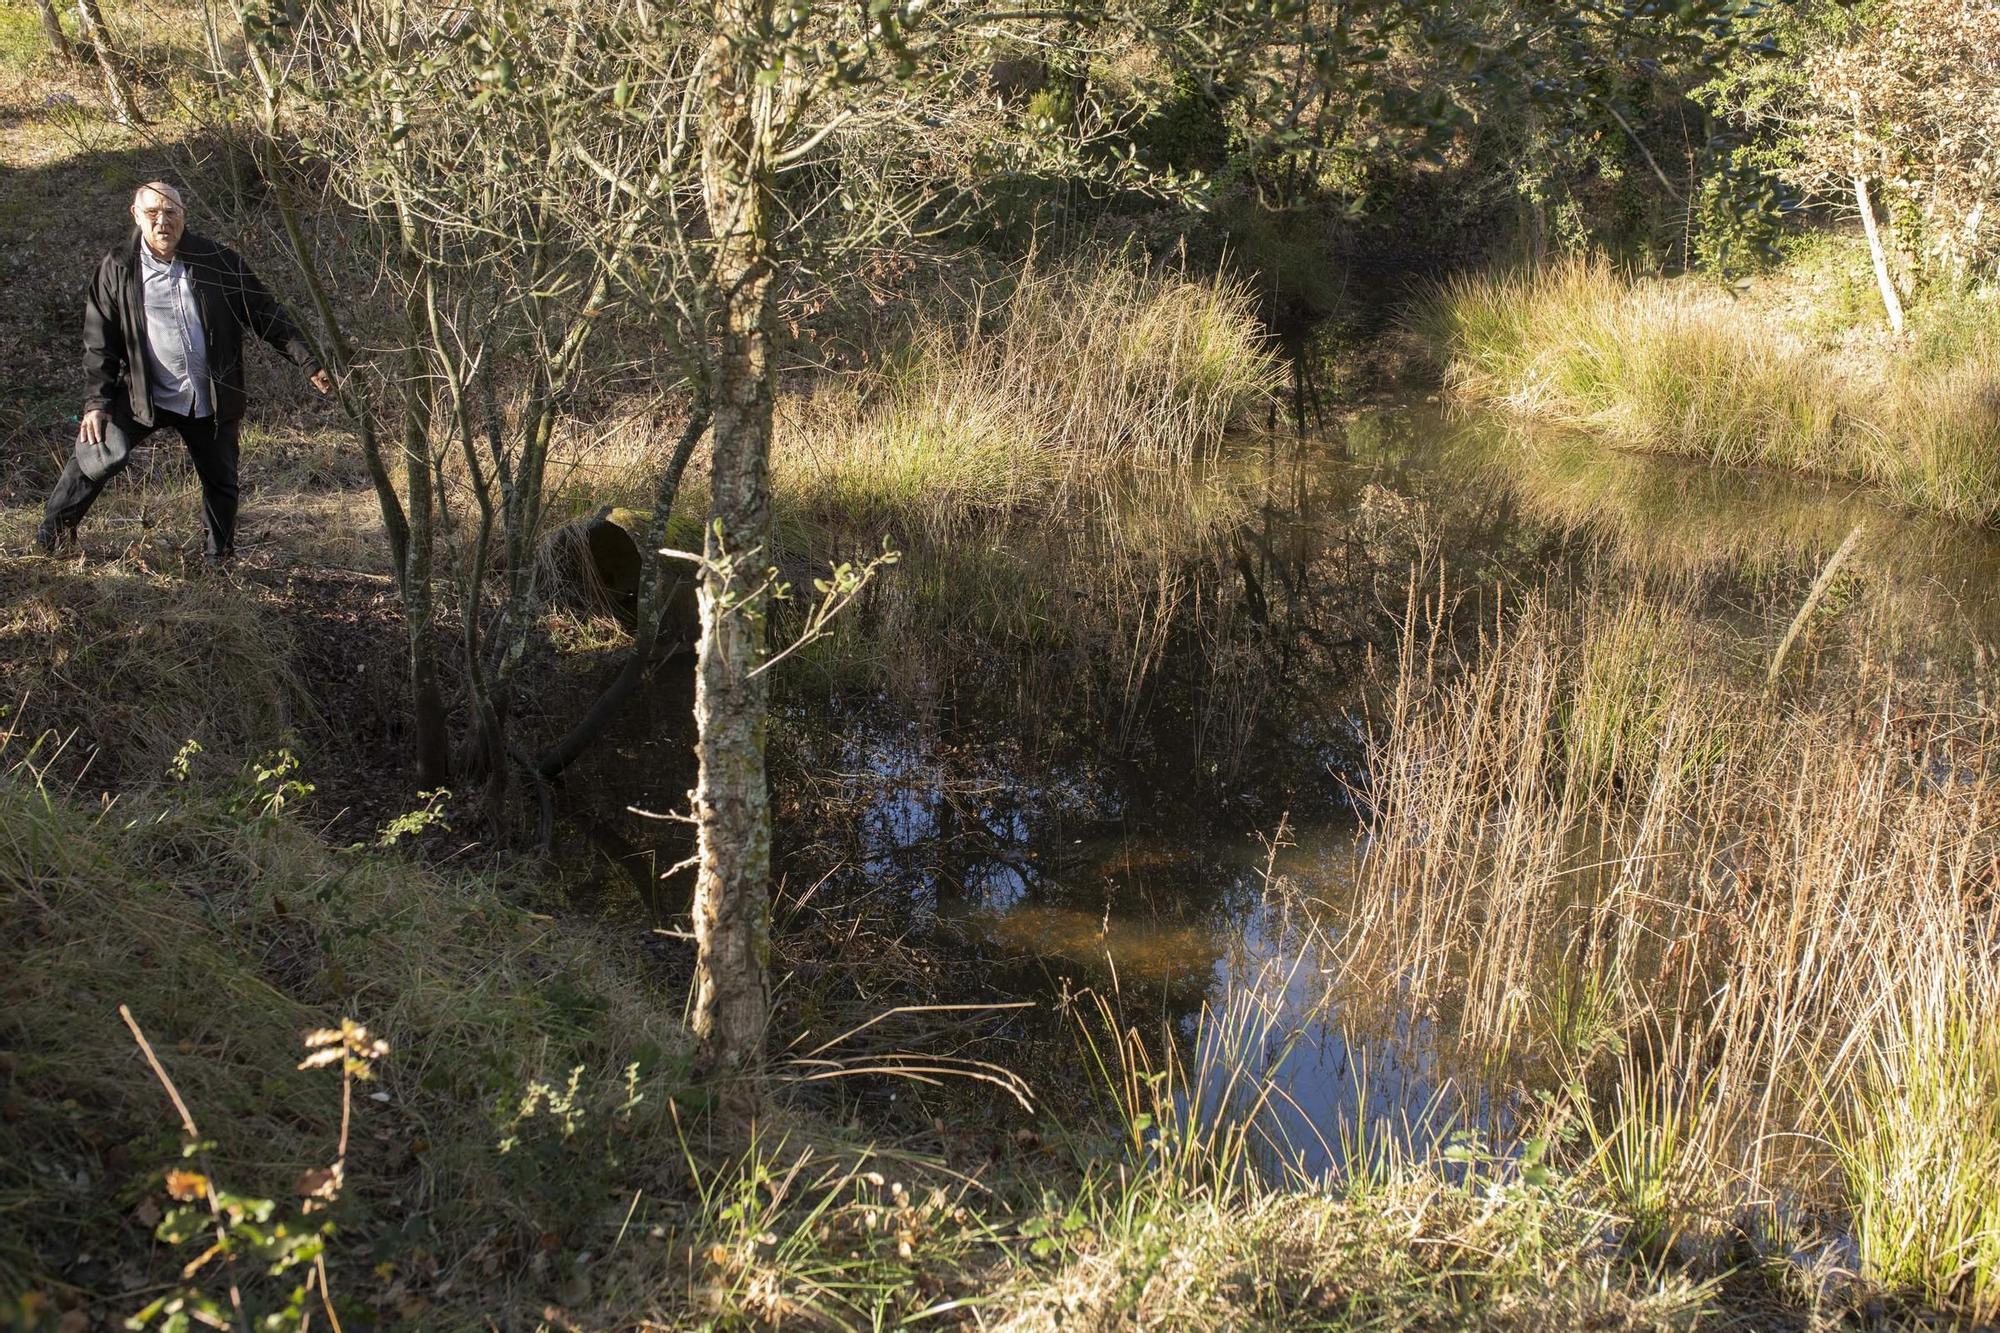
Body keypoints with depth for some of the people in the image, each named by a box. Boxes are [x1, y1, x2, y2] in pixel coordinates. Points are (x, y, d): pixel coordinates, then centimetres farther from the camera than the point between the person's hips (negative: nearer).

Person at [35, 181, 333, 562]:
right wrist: (97, 401, -10)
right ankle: (55, 529, 8)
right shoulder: (117, 269, -4)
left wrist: (309, 364, -5)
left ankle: (220, 559, 27)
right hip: (143, 396, -1)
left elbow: (265, 316, -1)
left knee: (220, 480, 8)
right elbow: (100, 340, -2)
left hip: (212, 399, 1)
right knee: (102, 453, -14)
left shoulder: (218, 262, -5)